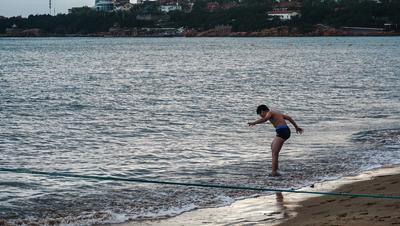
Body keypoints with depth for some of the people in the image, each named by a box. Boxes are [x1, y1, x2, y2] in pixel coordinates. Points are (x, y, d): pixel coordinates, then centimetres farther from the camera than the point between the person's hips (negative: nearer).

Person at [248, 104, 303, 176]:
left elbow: (264, 119, -24)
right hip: (286, 131, 10)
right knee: (273, 145, 29)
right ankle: (275, 166, 28)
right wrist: (296, 127, 33)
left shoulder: (269, 113, -1)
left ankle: (274, 172, -18)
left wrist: (254, 123, -31)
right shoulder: (276, 113, 25)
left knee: (275, 153, -11)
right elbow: (289, 118, 29)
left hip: (282, 132, -10)